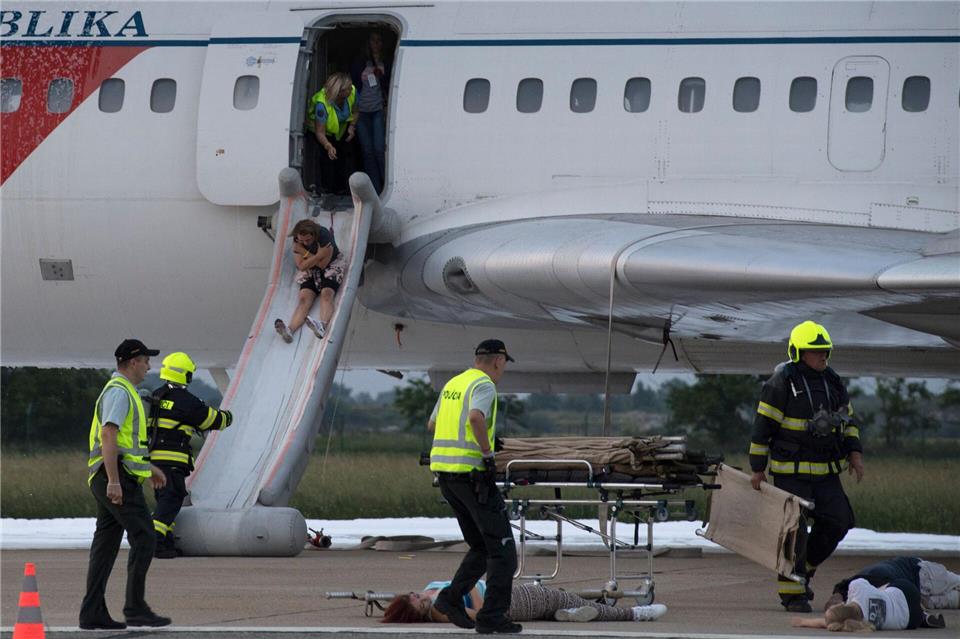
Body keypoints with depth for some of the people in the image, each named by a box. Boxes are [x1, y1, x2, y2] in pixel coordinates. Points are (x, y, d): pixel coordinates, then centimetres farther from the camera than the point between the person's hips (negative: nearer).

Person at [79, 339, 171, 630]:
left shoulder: (122, 391, 21)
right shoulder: (119, 392, -12)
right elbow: (108, 436, -22)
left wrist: (149, 466, 37)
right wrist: (114, 481, -27)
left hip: (114, 480, 10)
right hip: (118, 477, -10)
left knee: (106, 544, 6)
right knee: (143, 537, -9)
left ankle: (93, 613, 3)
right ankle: (135, 608, -11)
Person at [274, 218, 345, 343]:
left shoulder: (325, 237, -22)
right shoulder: (297, 242, -10)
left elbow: (323, 265, -20)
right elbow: (301, 266, -13)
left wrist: (306, 253, -21)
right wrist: (317, 256, -25)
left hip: (331, 267, -3)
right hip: (310, 272, 3)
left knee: (326, 294, -32)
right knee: (304, 298, -23)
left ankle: (323, 326, -59)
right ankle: (290, 330, -47)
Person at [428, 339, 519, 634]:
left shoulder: (452, 384, 17)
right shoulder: (484, 385, -9)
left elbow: (432, 424, 29)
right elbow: (476, 417, -30)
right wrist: (487, 452, -20)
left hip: (443, 468, 8)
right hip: (471, 471, -8)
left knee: (481, 547, 18)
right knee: (502, 548, -2)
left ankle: (452, 598, 6)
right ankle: (492, 616, -7)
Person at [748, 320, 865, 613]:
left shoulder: (832, 382, 10)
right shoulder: (782, 383, -10)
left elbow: (848, 419, 20)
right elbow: (763, 425, -9)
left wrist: (855, 452, 5)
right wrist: (758, 469, -9)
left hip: (826, 471, 6)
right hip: (791, 470, -6)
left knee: (836, 522, 1)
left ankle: (805, 569, 22)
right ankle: (791, 591, 2)